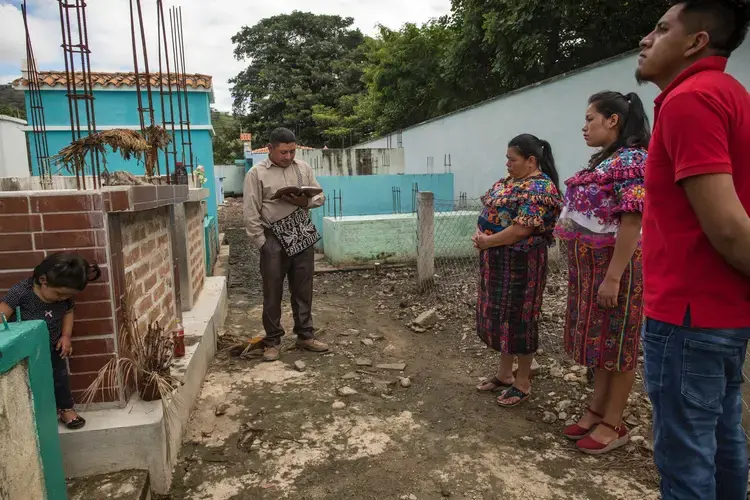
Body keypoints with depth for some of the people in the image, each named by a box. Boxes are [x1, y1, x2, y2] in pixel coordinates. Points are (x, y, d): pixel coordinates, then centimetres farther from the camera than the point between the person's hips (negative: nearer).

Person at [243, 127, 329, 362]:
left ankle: (305, 335, 23)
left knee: (303, 289, 10)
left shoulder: (303, 168, 8)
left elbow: (321, 196, 11)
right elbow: (251, 213, -6)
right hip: (274, 239, -3)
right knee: (272, 293, 4)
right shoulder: (256, 173, -4)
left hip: (302, 236, 4)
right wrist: (262, 243, -10)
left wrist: (306, 201, -11)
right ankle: (272, 341, 17)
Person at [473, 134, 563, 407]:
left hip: (520, 263, -9)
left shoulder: (540, 188, -17)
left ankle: (522, 383, 16)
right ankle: (504, 373, 31)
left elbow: (522, 229, -23)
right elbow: (490, 211, 15)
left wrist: (487, 242, -15)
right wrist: (481, 235, -4)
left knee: (519, 319, 1)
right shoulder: (510, 181, 13)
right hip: (498, 262, 9)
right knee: (500, 315, 16)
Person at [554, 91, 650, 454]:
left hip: (614, 268, -9)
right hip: (590, 267, 9)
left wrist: (613, 277, -24)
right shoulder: (604, 161, 14)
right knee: (598, 339, 16)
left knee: (617, 344, 3)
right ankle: (597, 410, 30)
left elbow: (633, 222, -22)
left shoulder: (632, 160, -15)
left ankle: (613, 424, 18)